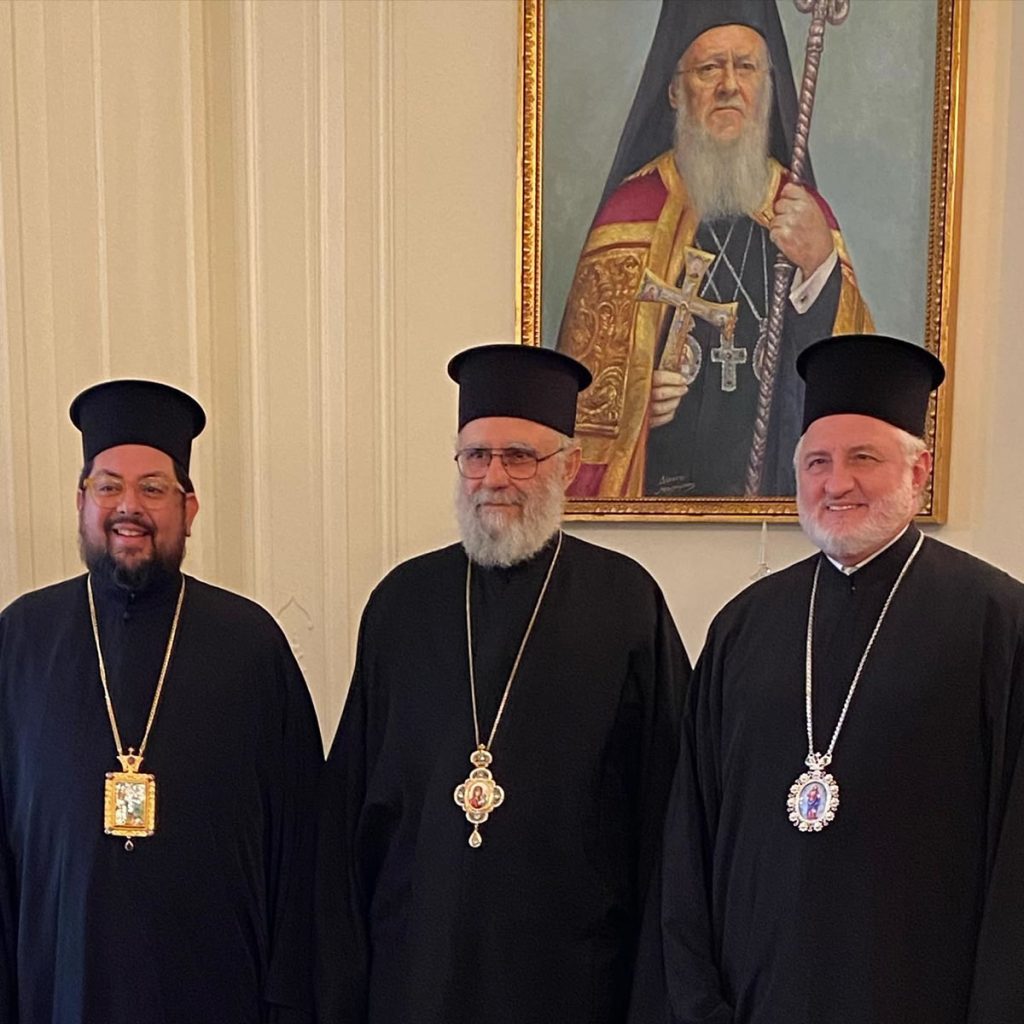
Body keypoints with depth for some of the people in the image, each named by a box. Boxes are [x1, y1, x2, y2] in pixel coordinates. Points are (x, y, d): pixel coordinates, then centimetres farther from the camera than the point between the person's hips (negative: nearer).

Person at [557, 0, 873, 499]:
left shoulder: (807, 213, 9)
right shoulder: (632, 211, 2)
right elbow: (583, 380, 6)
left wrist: (821, 267, -11)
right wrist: (633, 399, -14)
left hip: (783, 486, 3)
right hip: (662, 484, -2)